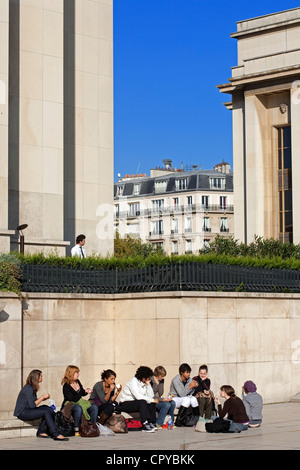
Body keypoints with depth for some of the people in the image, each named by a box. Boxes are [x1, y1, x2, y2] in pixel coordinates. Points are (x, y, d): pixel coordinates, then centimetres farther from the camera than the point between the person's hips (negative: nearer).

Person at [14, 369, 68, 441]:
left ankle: (41, 432, -5)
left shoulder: (32, 388, 15)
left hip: (27, 411, 10)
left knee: (50, 410, -8)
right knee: (46, 412, -24)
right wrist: (42, 397, -13)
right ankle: (56, 435, -26)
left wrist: (43, 398, 3)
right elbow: (32, 405, -22)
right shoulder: (28, 388, -17)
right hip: (22, 413, -10)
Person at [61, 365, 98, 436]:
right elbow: (73, 399, -22)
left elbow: (82, 393, 23)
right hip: (69, 406, -8)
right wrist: (83, 391, -18)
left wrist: (86, 391, 0)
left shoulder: (77, 382, 8)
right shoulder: (66, 386, -16)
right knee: (78, 408, -39)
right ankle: (76, 430, -32)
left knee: (94, 407, -11)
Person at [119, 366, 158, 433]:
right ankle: (145, 425, -39)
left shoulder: (144, 382, 5)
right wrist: (152, 400, -24)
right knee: (142, 402, -33)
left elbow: (151, 396, -2)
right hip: (125, 404, -8)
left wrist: (148, 384, -10)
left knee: (152, 403, -12)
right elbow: (138, 396, -29)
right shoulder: (134, 381, -17)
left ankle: (152, 423, -17)